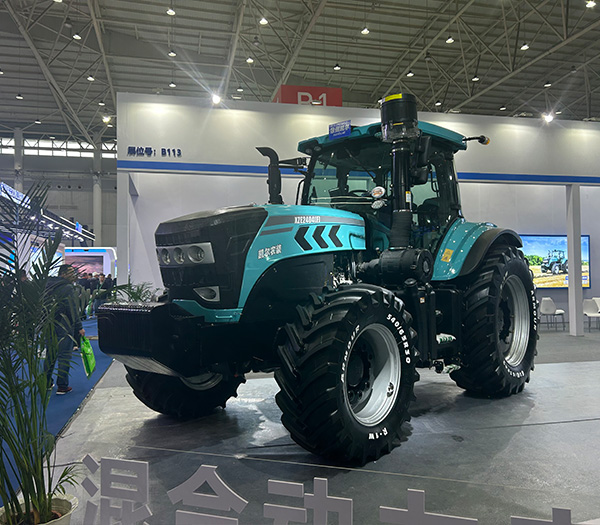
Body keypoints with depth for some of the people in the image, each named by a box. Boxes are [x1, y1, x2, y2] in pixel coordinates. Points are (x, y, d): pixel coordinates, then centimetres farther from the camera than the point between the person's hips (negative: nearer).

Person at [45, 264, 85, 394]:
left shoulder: (49, 286, 11)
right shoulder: (68, 288, -13)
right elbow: (73, 310, -17)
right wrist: (79, 327, -14)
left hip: (48, 325, 8)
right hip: (63, 327, -8)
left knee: (50, 354, 18)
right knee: (64, 356, -1)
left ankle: (46, 383, 27)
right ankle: (62, 386, 2)